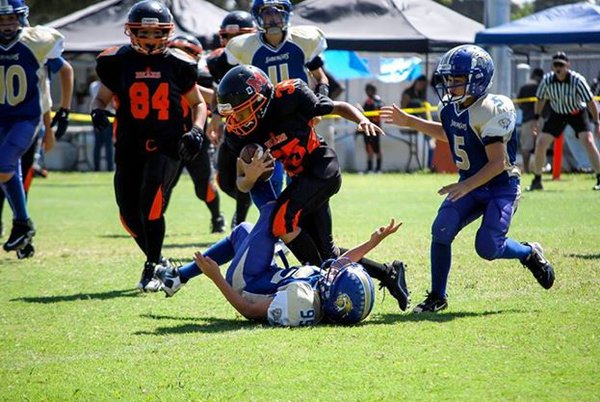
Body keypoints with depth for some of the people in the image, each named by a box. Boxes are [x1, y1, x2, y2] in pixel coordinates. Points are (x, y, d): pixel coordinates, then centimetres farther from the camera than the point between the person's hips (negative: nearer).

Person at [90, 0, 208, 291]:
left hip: (166, 145, -3)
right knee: (130, 213, 2)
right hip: (130, 145, 3)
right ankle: (158, 261, 27)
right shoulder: (119, 62, 1)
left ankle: (151, 269, -8)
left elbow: (198, 104, 12)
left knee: (151, 202, -21)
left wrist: (196, 131, -5)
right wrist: (97, 111, -11)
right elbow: (102, 96, 12)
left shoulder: (178, 64, 0)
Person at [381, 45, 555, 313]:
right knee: (441, 231, -12)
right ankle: (437, 297, 0)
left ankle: (530, 254, 16)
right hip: (470, 184, 7)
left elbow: (497, 163, -27)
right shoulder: (451, 109, 0)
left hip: (502, 186, -7)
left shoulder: (492, 111, -24)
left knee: (487, 248, -17)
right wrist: (410, 122, 19)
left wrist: (466, 186, -37)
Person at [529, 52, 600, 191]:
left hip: (577, 113, -3)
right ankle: (537, 180, 9)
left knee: (588, 141, -22)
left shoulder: (577, 80, -27)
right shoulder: (547, 80, -18)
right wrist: (536, 119, 0)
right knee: (540, 143, -6)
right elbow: (540, 100, 1)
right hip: (557, 113, 3)